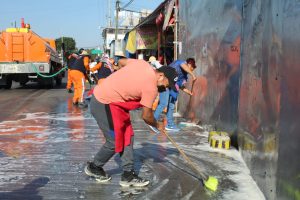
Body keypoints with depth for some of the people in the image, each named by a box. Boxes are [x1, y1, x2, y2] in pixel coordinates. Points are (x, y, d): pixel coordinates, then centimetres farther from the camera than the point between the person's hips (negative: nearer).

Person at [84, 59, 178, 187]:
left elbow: (121, 61, 18)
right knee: (115, 141, 0)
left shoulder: (142, 63, 1)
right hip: (104, 104, -10)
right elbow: (146, 116, -10)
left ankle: (128, 175, 15)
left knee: (127, 136, 9)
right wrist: (157, 125, 10)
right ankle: (94, 167, 24)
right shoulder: (151, 88, -19)